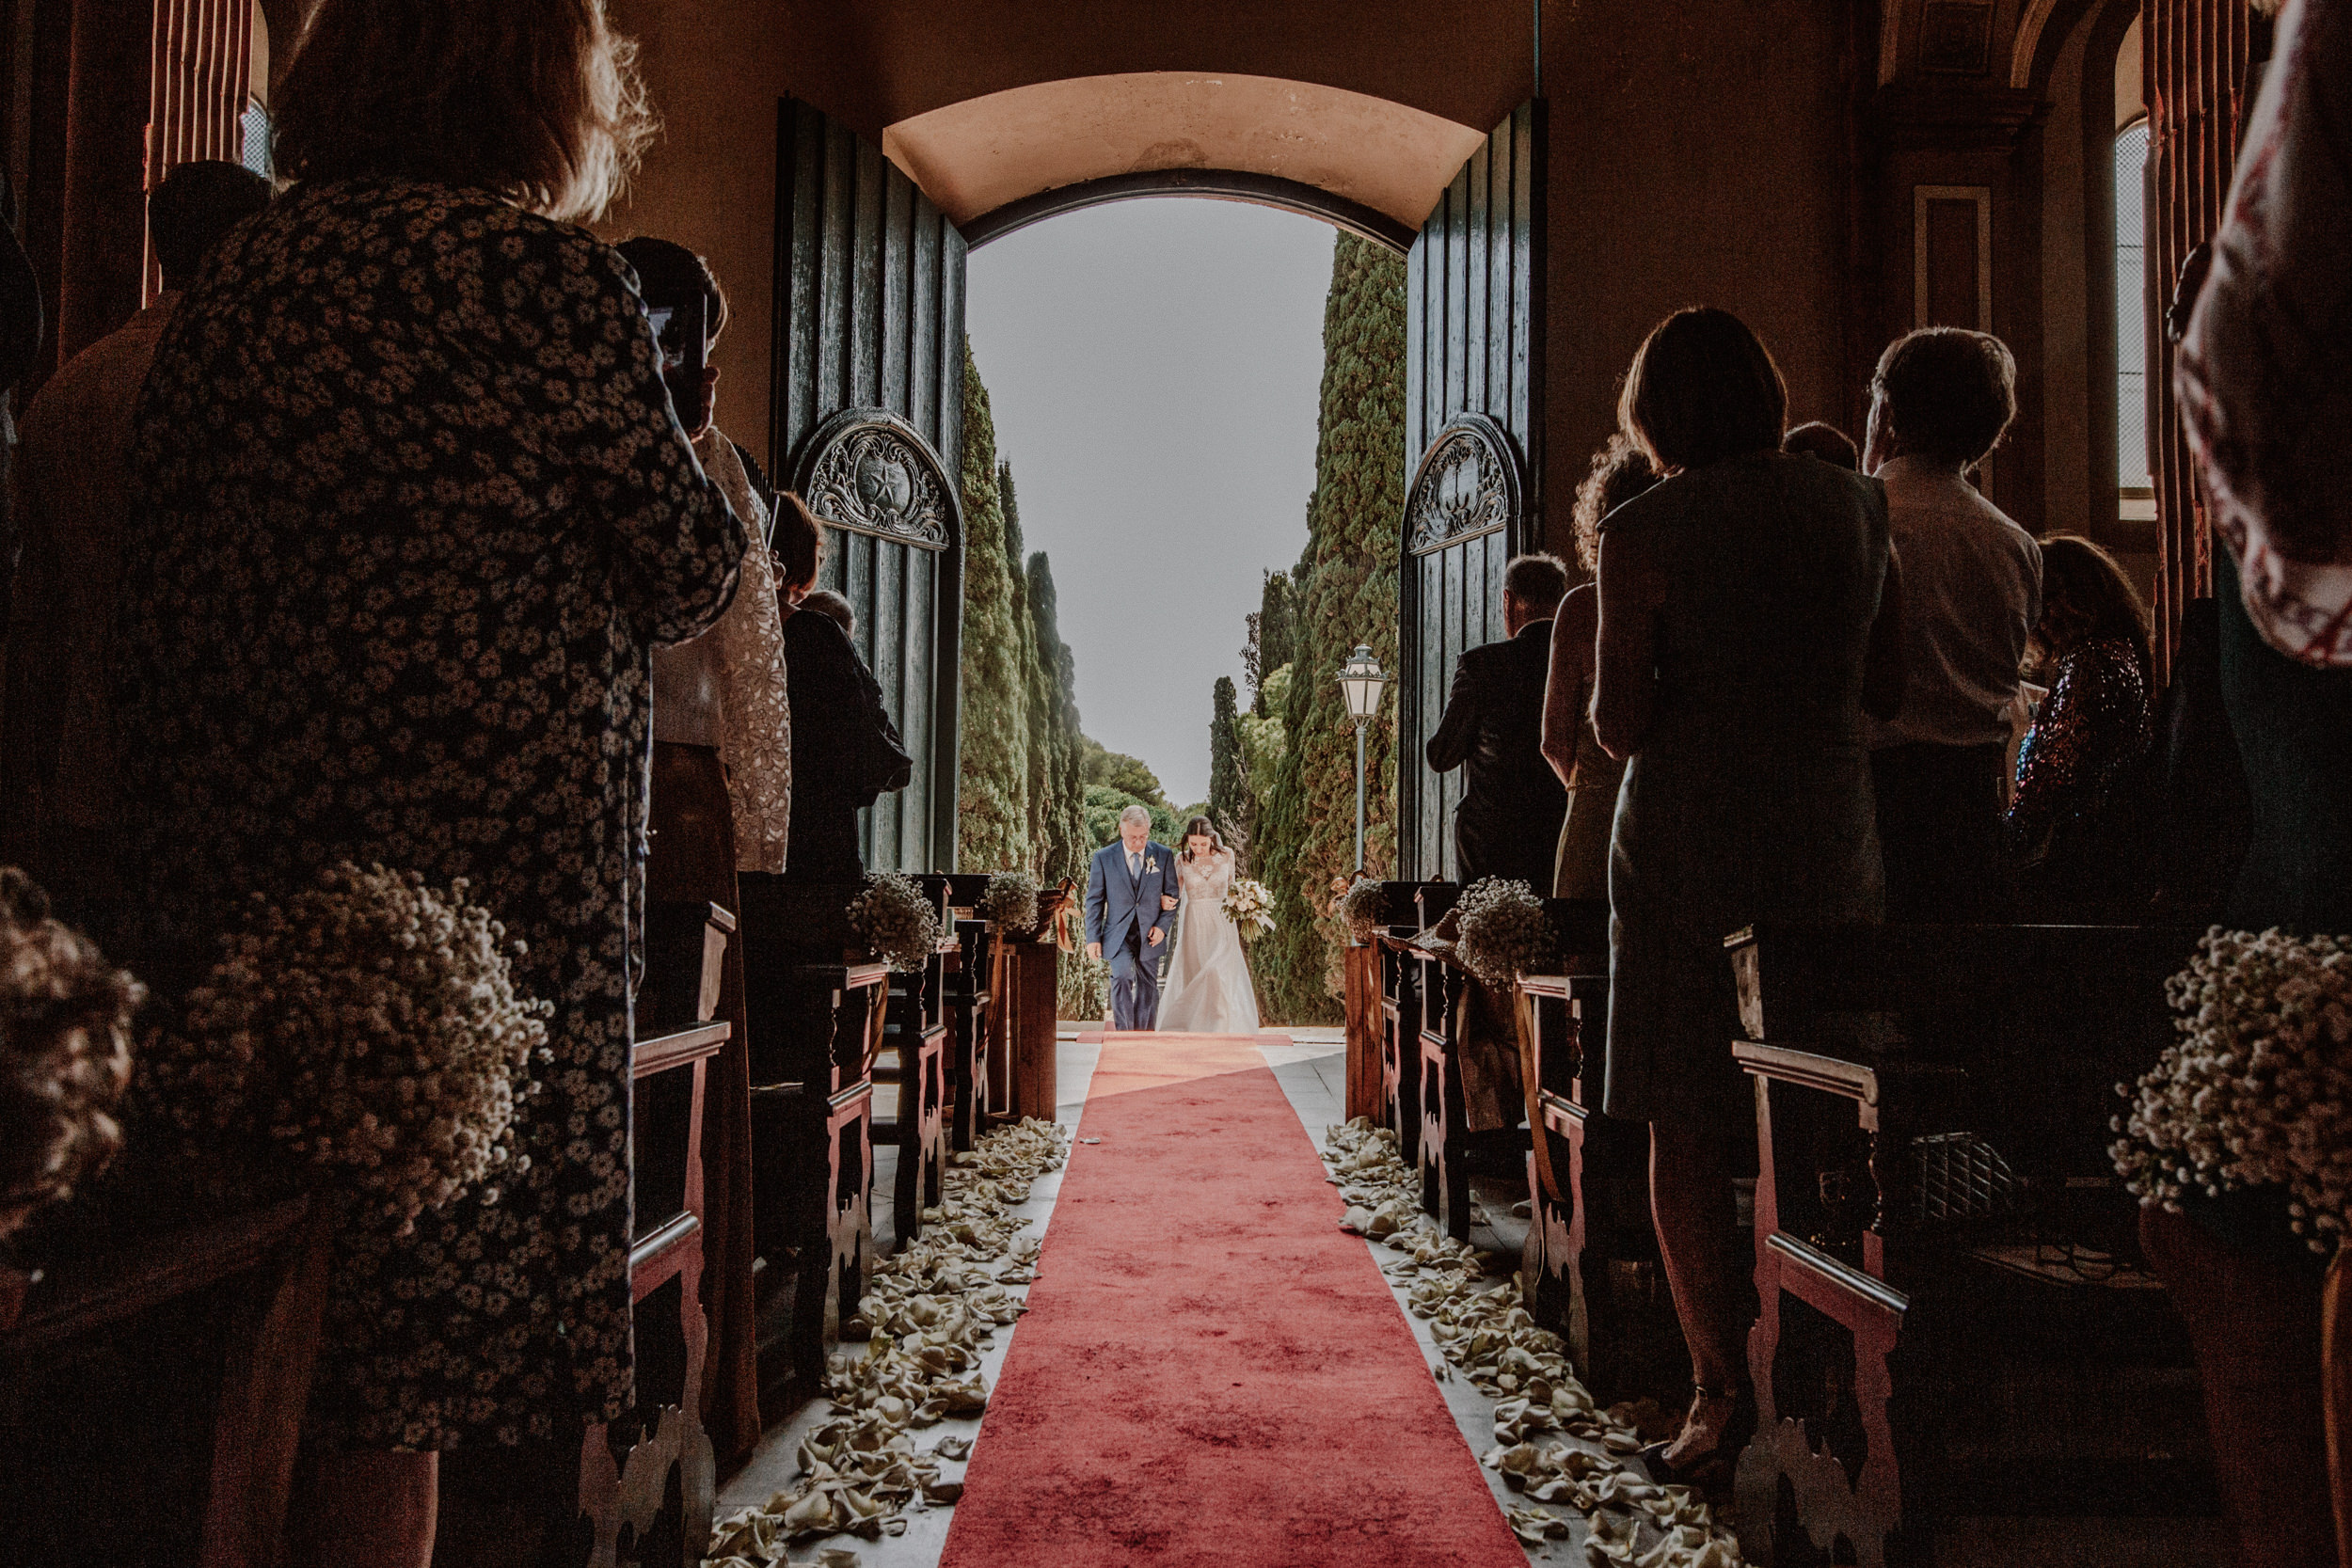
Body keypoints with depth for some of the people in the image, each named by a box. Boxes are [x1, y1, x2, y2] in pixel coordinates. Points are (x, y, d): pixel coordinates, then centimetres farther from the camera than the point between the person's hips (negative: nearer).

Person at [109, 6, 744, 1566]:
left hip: (233, 858, 7)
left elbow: (153, 606, 12)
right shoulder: (545, 270, -8)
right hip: (482, 866, -7)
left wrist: (173, 874, 17)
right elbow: (689, 571, -6)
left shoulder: (233, 277, 12)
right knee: (402, 1375, 4)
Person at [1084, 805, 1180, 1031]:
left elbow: (1172, 893, 7)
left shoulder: (1164, 855, 1)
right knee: (1122, 977, -22)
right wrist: (1093, 938, -3)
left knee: (1148, 987, 8)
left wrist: (1162, 927, -6)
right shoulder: (1103, 857, -1)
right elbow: (1094, 900, 2)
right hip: (1118, 934, -2)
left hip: (1150, 933, 2)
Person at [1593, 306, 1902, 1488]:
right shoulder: (1858, 506, 7)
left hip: (1690, 841, -5)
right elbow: (1886, 687, 11)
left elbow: (1618, 728, -10)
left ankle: (1725, 1391, 6)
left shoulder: (1645, 531, -8)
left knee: (1685, 1132, 4)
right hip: (1831, 836, 5)